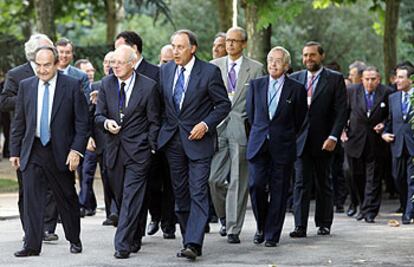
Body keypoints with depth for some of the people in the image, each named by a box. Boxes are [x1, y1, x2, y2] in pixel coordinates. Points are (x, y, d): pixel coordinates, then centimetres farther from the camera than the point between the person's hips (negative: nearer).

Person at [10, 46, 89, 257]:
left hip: (60, 152, -2)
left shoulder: (72, 86, -4)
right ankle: (32, 245, -2)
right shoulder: (26, 86, 5)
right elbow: (19, 122, 9)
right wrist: (15, 150, 5)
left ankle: (74, 240, 26)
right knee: (31, 198, -4)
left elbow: (82, 123, -4)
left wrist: (76, 150, -12)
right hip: (32, 152, 2)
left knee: (67, 198, 10)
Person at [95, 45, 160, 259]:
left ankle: (123, 244, -12)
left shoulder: (148, 86, -5)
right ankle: (133, 239, 28)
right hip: (114, 150, 5)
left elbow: (154, 121, -1)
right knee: (120, 198, 12)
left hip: (138, 151, -5)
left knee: (131, 198, -10)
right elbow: (98, 115, 8)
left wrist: (152, 149, -5)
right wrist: (106, 122, -14)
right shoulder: (106, 84, 6)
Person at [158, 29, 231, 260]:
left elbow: (224, 104, -4)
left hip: (198, 140, -5)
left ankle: (193, 244, -17)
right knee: (180, 194, 9)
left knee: (198, 193, -12)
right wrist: (160, 132, 7)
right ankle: (189, 240, 18)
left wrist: (206, 124, -15)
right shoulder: (165, 70, 7)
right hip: (173, 140, 5)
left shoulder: (209, 72, -7)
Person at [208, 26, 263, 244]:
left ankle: (234, 229, 2)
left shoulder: (255, 69, 5)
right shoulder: (214, 66, 11)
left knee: (238, 181, -2)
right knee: (214, 178, -3)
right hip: (218, 128, 2)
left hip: (242, 129, -2)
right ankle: (224, 218, 21)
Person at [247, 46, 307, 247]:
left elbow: (300, 119, 8)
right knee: (256, 185, -8)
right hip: (258, 145, 2)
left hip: (283, 147, -2)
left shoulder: (297, 89, 0)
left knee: (278, 191, 1)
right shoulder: (256, 85, 7)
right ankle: (261, 226, 14)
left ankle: (272, 235, 10)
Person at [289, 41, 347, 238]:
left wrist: (333, 137, -14)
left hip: (323, 141, -1)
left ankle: (324, 224, 19)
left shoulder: (335, 79, 0)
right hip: (300, 140, 2)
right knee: (301, 183, -5)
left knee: (323, 183, 9)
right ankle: (300, 226, -6)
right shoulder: (294, 79, 9)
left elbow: (341, 111, -5)